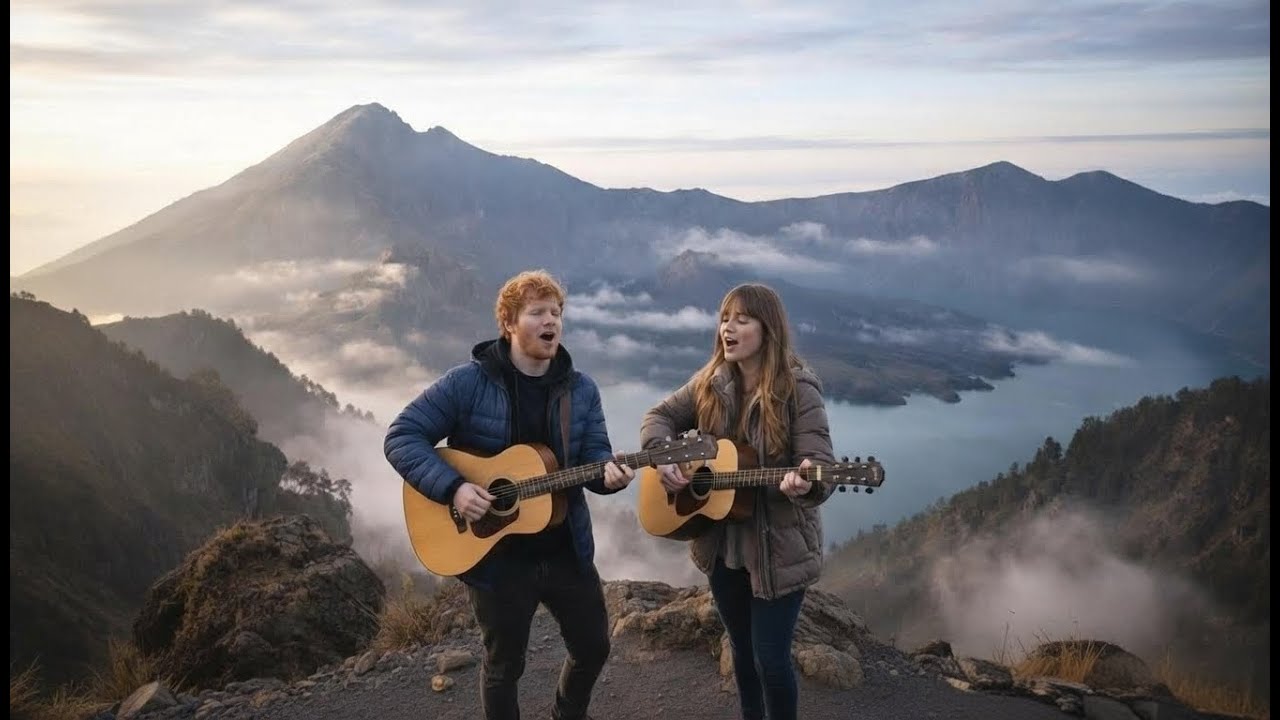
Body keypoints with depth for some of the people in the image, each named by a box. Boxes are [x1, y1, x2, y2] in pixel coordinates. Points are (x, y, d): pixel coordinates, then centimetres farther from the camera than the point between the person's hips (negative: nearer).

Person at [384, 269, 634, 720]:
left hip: (567, 551, 4)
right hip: (497, 557, -4)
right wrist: (452, 488, -25)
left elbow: (595, 452, -3)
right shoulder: (468, 383, -13)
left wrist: (608, 473, -27)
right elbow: (401, 437, -13)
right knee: (505, 664, 14)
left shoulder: (581, 390, 1)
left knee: (594, 646, 18)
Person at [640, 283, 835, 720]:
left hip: (779, 549, -5)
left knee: (771, 659, 0)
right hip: (722, 546, 5)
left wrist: (805, 483, -46)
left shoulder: (798, 389, -16)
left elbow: (820, 468, -22)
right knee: (742, 650, 20)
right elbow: (660, 417, 8)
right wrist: (662, 457, -13)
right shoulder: (711, 382, 0)